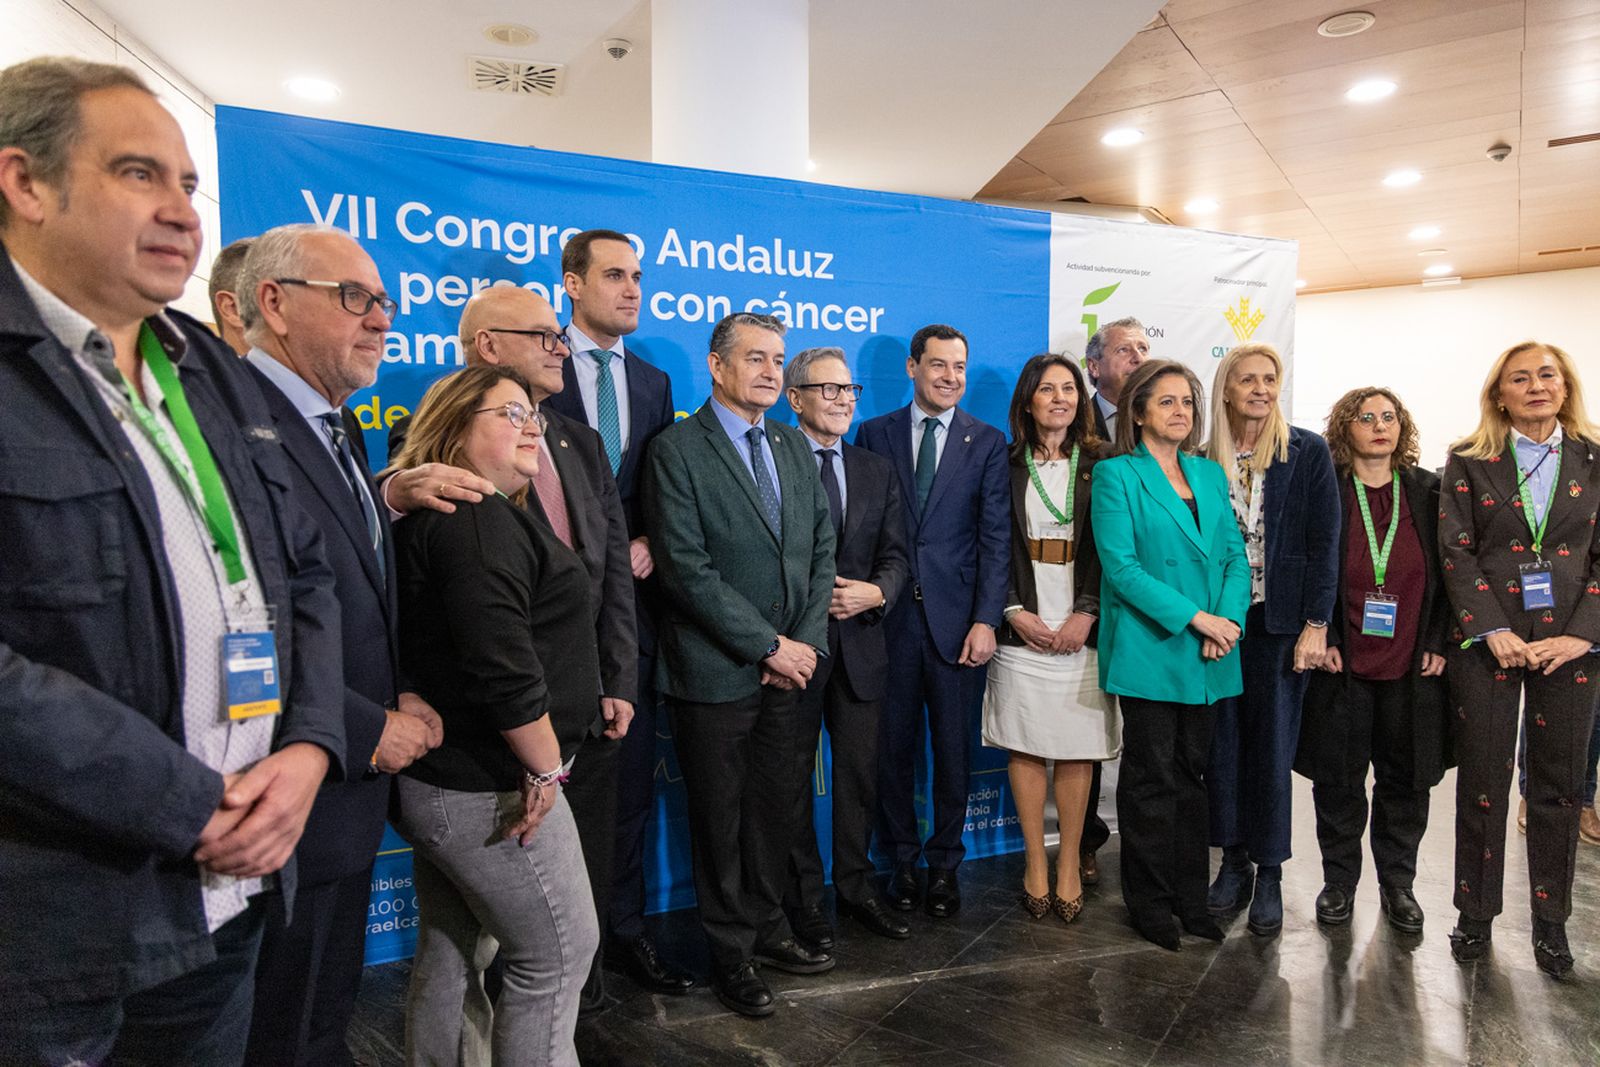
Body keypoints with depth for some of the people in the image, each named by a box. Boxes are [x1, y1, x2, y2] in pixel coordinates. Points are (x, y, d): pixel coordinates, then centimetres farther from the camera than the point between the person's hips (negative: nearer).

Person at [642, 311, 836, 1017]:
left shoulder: (794, 449, 11)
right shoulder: (677, 450, -9)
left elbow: (821, 552, 10)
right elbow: (686, 568, -17)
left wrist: (805, 644, -3)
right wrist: (769, 646, -15)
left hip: (787, 666, 6)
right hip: (715, 669, -5)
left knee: (775, 806, 17)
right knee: (720, 817, 9)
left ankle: (766, 928, 36)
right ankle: (732, 952, 28)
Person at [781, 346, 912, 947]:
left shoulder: (877, 471, 12)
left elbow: (895, 555, 7)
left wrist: (875, 592, -12)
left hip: (860, 644, 5)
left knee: (860, 774, 14)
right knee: (793, 778, 9)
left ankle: (856, 888, 32)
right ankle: (803, 898, 26)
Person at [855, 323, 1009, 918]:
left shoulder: (987, 442, 5)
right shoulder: (875, 434, 6)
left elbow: (996, 537, -1)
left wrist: (986, 619, -9)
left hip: (956, 618, 0)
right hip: (890, 616, 0)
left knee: (953, 748, 9)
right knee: (893, 746, 8)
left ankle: (945, 863, 26)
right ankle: (902, 861, 26)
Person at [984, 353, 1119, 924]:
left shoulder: (1100, 466, 7)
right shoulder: (1005, 465, 6)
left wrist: (1087, 613, -9)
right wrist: (1012, 610, -7)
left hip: (1081, 629, 0)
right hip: (1022, 628, 0)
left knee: (1077, 749, 4)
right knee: (1025, 747, 4)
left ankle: (1069, 866, 17)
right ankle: (1035, 863, 17)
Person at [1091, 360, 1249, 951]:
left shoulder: (1211, 474, 14)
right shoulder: (1116, 475, -5)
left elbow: (1235, 555, 10)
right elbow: (1121, 566, -13)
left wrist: (1229, 618, -7)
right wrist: (1195, 618, -16)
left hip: (1207, 657, 5)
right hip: (1149, 652, -5)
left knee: (1191, 774, 13)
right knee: (1152, 779, 3)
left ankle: (1189, 895, 26)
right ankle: (1150, 901, 18)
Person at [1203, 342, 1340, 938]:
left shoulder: (1307, 452, 0)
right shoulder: (1205, 458, 4)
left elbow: (1324, 542, -3)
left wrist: (1316, 625, -9)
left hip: (1279, 620, -1)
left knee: (1272, 746, 4)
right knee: (1223, 742, 7)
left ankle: (1269, 874, 17)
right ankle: (1234, 861, 22)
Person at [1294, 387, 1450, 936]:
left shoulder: (1427, 492, 6)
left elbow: (1447, 571, 7)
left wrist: (1438, 643, -1)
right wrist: (1321, 639, -9)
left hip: (1412, 664, 2)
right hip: (1342, 662, -2)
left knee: (1405, 777, 11)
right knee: (1337, 776, 6)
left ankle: (1397, 884, 28)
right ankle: (1339, 881, 23)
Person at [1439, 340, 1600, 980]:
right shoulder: (1468, 461, 2)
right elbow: (1456, 551, -3)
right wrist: (1493, 630, -12)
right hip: (1488, 637, -1)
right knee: (1482, 782, 4)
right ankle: (1476, 915, 19)